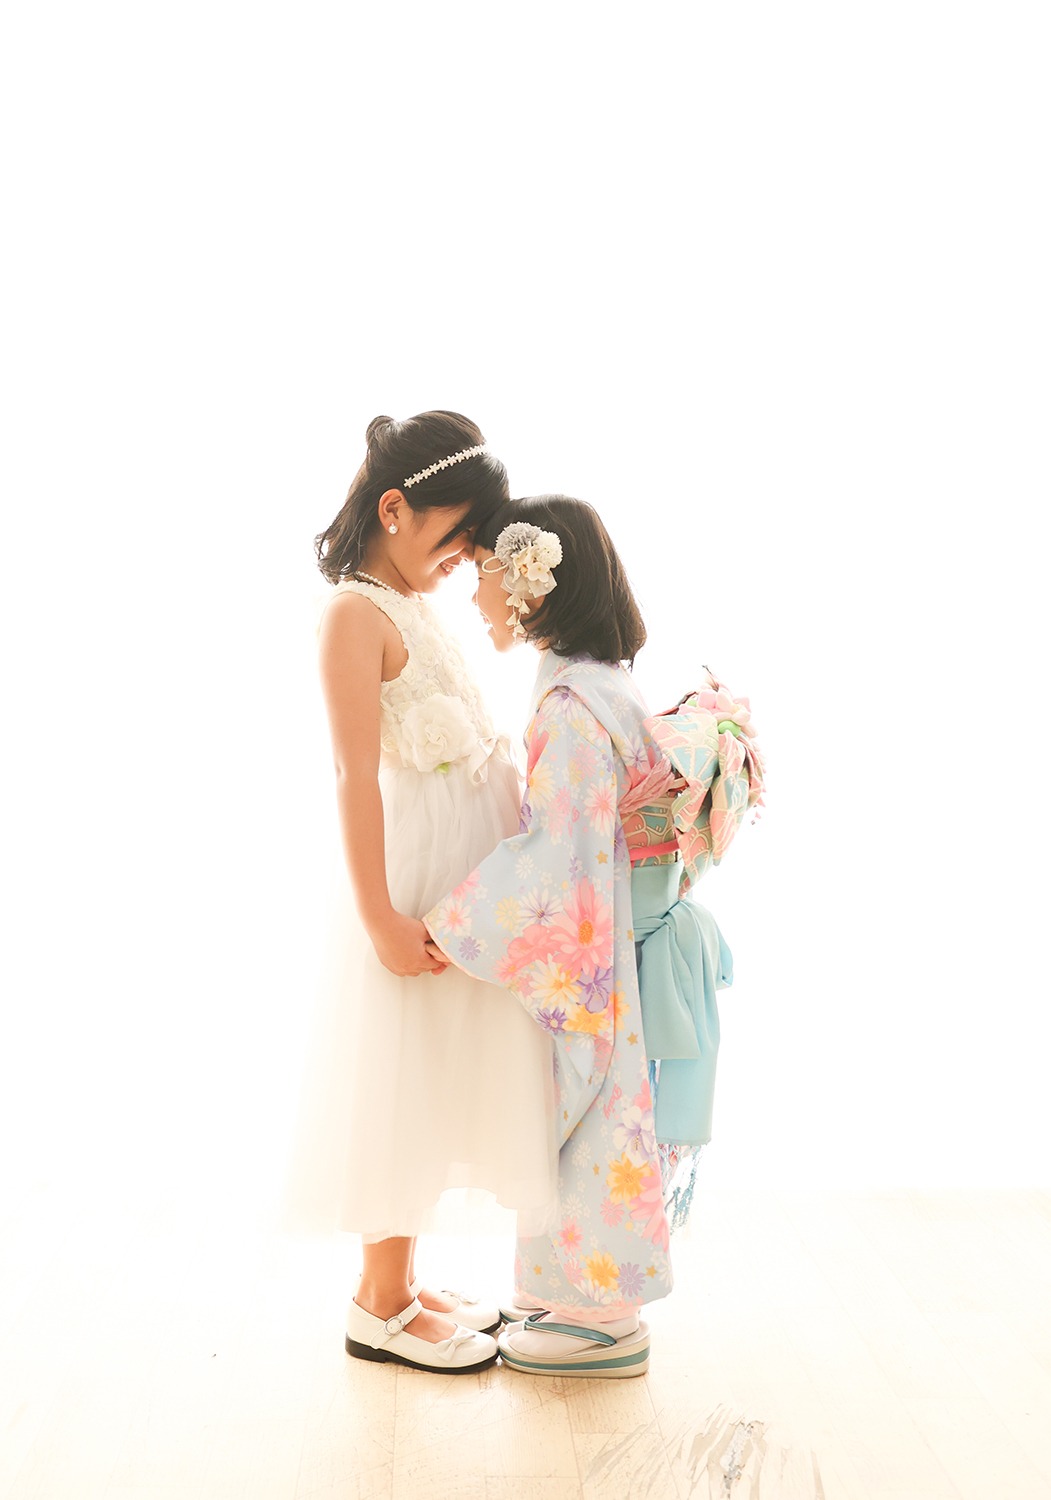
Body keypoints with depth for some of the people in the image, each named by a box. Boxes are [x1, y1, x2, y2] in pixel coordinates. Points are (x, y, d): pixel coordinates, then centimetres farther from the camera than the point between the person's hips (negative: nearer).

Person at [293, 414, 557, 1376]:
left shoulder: (415, 608, 13)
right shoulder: (355, 613, -15)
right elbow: (356, 776, -20)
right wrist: (380, 917, -21)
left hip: (470, 875, 9)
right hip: (420, 875, -9)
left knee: (437, 1081, 16)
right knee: (406, 1081, 3)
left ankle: (400, 1283, 32)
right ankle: (379, 1306, 20)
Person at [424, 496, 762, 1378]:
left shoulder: (574, 704, -23)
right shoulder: (606, 686, 7)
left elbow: (556, 852, -26)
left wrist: (453, 929, -17)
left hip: (597, 963, -9)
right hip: (608, 948, 9)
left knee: (595, 1124, 5)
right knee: (598, 1123, 19)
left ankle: (604, 1320, 23)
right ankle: (588, 1294, 35)